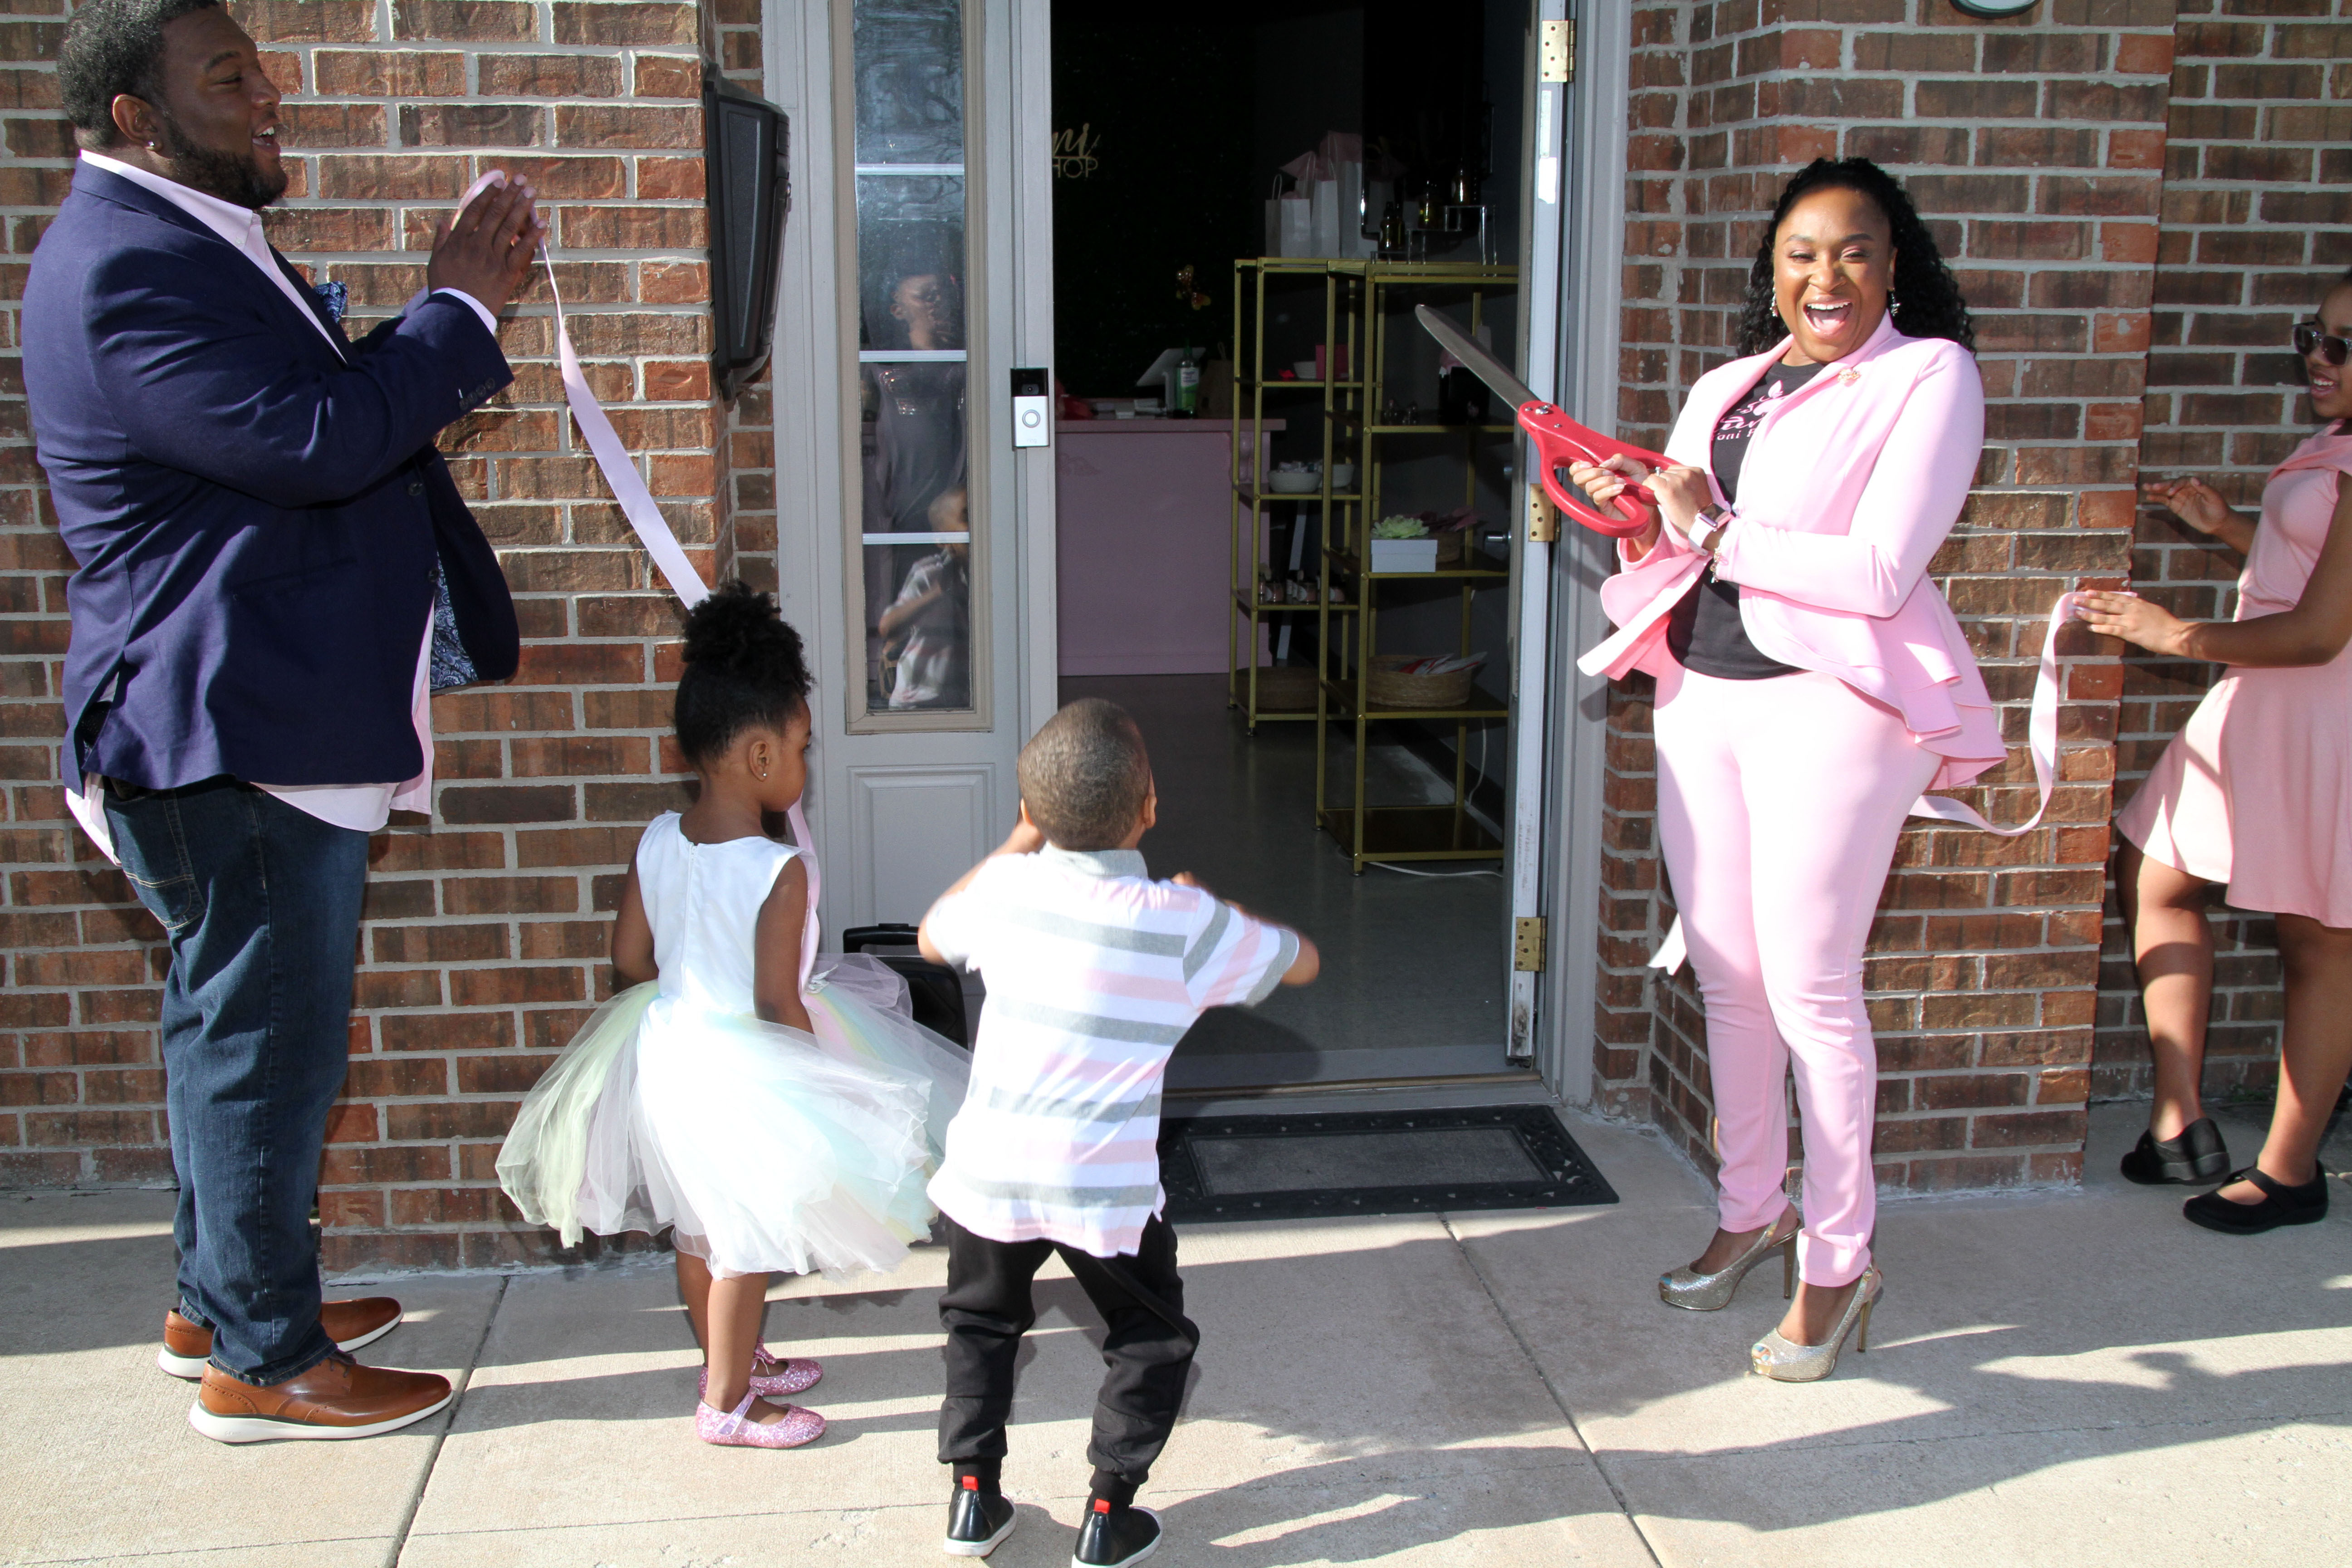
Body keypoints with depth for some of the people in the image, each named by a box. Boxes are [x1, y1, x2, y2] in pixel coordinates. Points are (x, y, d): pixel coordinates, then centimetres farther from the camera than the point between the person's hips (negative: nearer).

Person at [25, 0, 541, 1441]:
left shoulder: (189, 244, 16)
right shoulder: (126, 267, -19)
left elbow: (344, 400, 22)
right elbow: (318, 441, -26)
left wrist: (464, 308, 9)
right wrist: (460, 306, -16)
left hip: (255, 724, 11)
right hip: (236, 730, -11)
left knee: (237, 1032, 20)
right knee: (267, 1041, -1)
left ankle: (222, 1301, 35)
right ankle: (262, 1361, 13)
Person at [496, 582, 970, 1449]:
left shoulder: (658, 840, -5)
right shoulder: (780, 870, -24)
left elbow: (630, 958, 2)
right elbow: (778, 1004, -22)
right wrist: (825, 1071, -7)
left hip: (669, 1043, 7)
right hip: (744, 1069, -7)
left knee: (698, 1226, 21)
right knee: (745, 1240, 9)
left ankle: (735, 1361, 40)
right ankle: (727, 1402, 21)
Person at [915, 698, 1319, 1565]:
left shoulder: (1008, 888, -5)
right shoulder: (1185, 923, -12)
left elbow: (932, 937, 18)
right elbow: (1301, 961, 4)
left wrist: (1015, 844, 21)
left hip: (989, 1169, 3)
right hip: (1106, 1186, -3)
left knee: (981, 1324, 26)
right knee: (1152, 1342, 20)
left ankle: (974, 1495, 29)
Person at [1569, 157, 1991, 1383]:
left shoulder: (1928, 376, -5)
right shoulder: (1725, 388, 15)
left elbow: (1880, 572, -16)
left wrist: (1717, 533, -11)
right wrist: (1642, 530, -6)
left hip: (1830, 701, -6)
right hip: (1700, 694, 6)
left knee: (1809, 988, -2)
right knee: (1727, 976, 12)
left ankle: (1840, 1260, 12)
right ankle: (1751, 1212, 29)